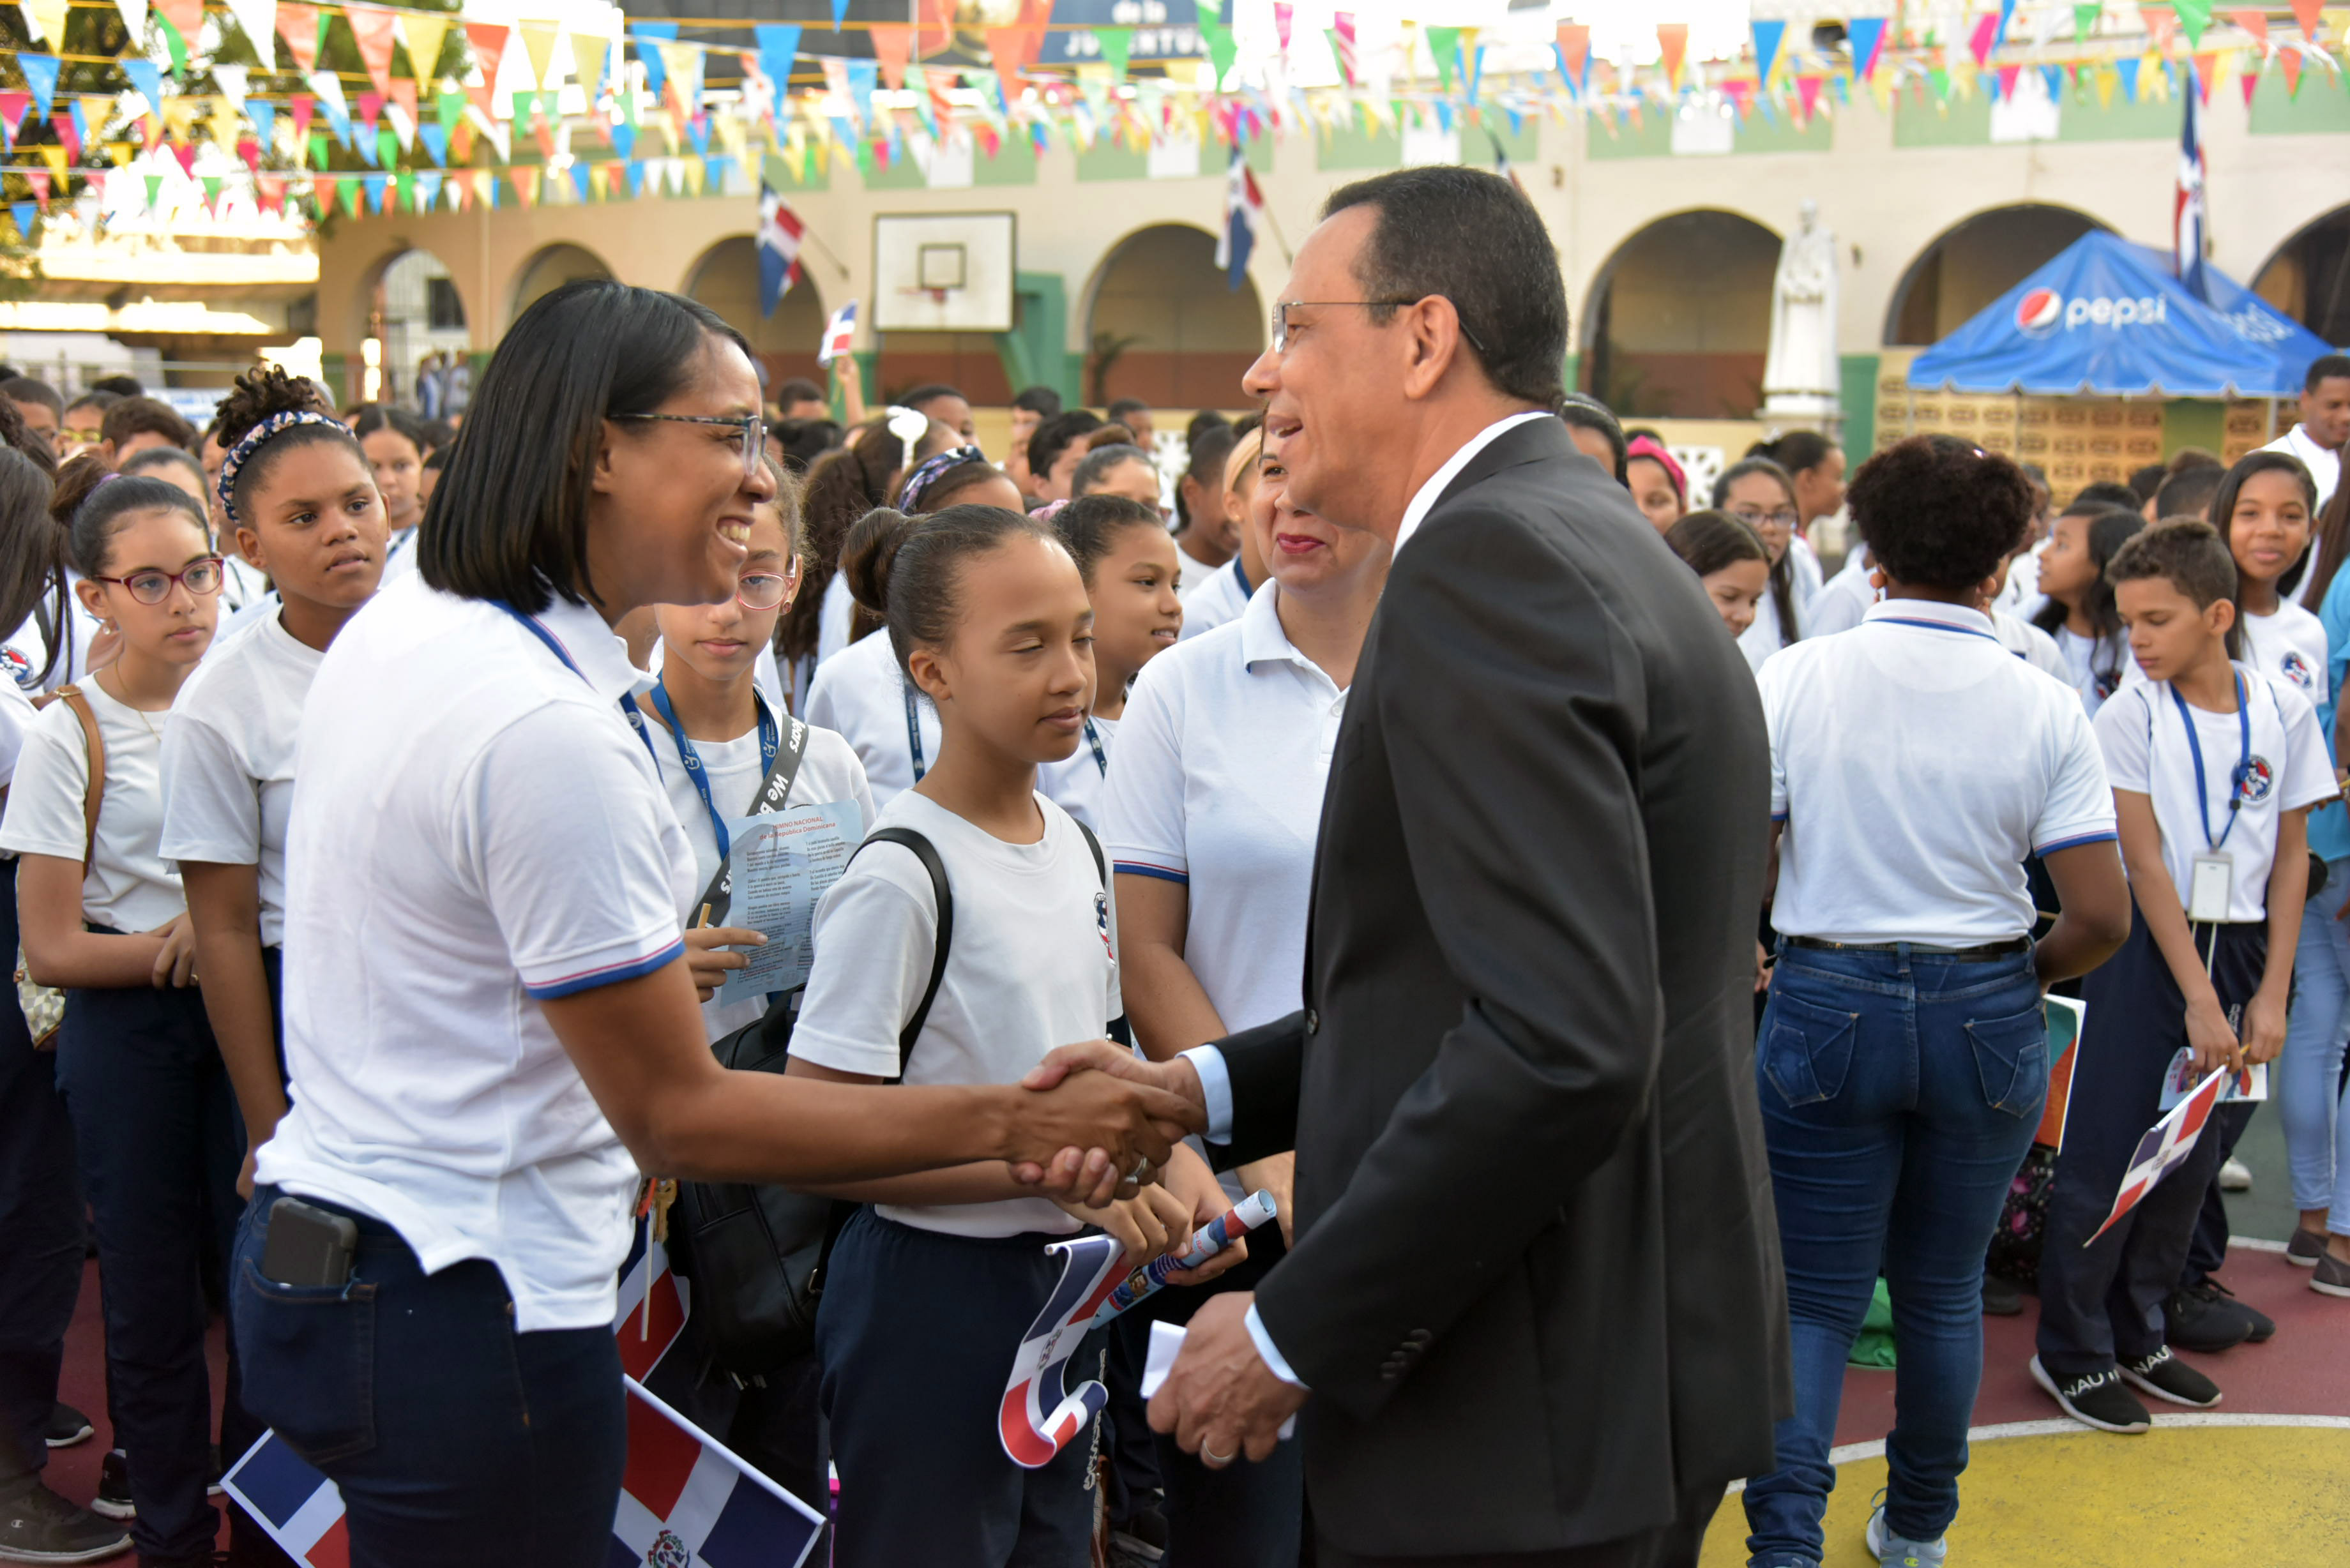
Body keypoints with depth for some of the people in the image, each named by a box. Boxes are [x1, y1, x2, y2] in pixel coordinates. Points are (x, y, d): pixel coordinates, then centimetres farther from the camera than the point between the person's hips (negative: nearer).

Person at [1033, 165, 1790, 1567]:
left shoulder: (1487, 559, -18)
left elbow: (1564, 1042, -28)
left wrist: (1294, 1335, -19)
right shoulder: (1606, 544, 13)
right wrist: (1209, 1086, 8)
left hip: (1530, 1417, -9)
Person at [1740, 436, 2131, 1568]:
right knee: (1942, 1290, 18)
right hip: (1987, 1018, 2)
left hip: (1827, 1005, -1)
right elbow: (2101, 916, -7)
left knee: (1813, 1298, 7)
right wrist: (2025, 971, 12)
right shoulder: (2046, 708, -5)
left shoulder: (1796, 679, -8)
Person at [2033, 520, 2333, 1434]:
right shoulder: (2131, 716, -9)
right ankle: (2072, 1352, 12)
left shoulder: (2283, 712, 0)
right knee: (2108, 1152, -1)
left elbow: (2291, 856, 3)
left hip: (2239, 945, 4)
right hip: (2149, 948, -3)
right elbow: (2146, 863, -12)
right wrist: (2199, 1001, -15)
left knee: (2190, 1153, 11)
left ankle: (2136, 1335, 26)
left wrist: (2271, 993, -2)